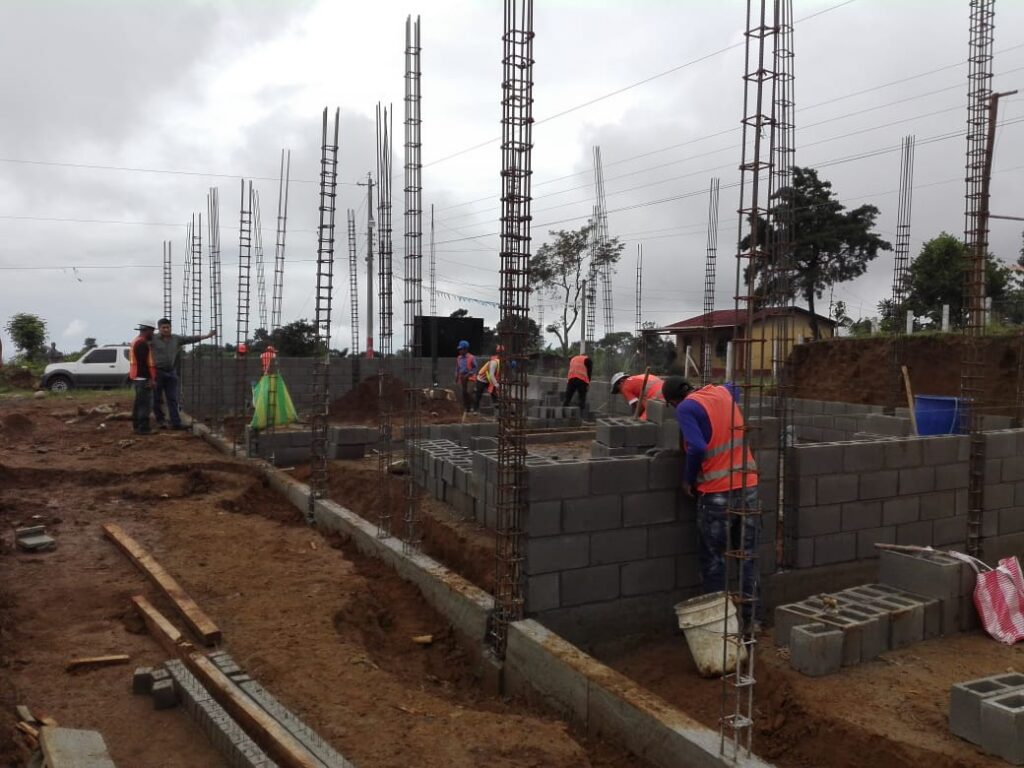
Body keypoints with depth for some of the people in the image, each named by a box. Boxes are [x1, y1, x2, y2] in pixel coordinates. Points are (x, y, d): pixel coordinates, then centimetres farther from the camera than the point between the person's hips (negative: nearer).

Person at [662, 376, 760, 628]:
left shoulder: (686, 408, -8)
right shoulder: (723, 392, 11)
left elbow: (697, 448, -19)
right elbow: (735, 387, 37)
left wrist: (688, 479, -5)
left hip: (717, 492, -6)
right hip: (748, 487, 6)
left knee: (713, 560, 8)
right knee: (748, 556, 13)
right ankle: (749, 618, 21)